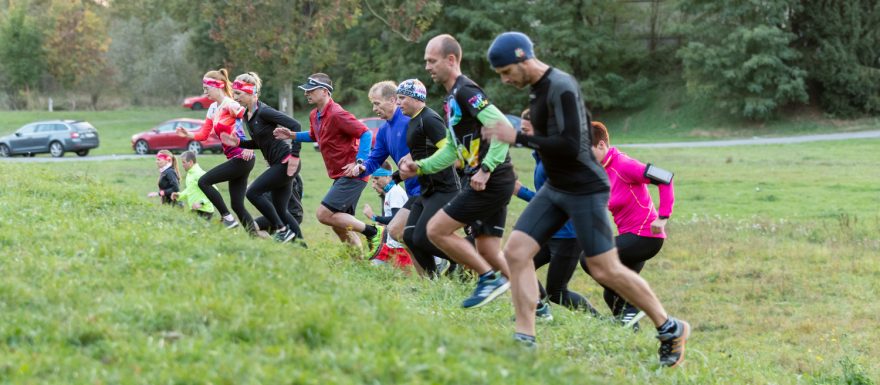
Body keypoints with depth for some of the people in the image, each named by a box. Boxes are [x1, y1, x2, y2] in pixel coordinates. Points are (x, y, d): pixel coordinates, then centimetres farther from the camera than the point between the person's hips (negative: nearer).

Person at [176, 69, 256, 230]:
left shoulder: (230, 105, -12)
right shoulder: (213, 108, 14)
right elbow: (203, 135, 15)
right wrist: (188, 134, -3)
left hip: (242, 158, -9)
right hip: (234, 159, 9)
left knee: (204, 181, -10)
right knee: (237, 205, 7)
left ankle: (227, 217, -7)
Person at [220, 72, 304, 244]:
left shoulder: (263, 112, -17)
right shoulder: (247, 115, 11)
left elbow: (294, 125, -22)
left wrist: (295, 155, -24)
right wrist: (237, 142, 5)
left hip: (286, 163, -10)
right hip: (277, 165, 10)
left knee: (253, 192, -12)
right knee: (280, 210, 10)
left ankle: (282, 230, -5)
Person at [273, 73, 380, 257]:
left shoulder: (337, 114, -18)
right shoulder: (314, 115, 11)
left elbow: (365, 133, -21)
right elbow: (314, 136, 32)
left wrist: (359, 163, -28)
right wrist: (292, 135, 17)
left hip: (351, 175, -10)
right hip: (340, 176, 10)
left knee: (324, 214, -16)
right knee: (339, 225, 10)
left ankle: (373, 232, -10)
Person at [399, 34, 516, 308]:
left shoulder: (466, 92, -13)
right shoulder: (452, 98, 18)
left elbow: (503, 127, -23)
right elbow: (453, 149, 26)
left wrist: (486, 169, -26)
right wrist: (420, 167, 14)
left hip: (490, 182, -10)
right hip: (494, 183, 10)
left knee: (437, 230, -8)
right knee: (487, 252, 11)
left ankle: (490, 277, -4)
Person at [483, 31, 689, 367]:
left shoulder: (561, 88, -20)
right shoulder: (536, 88, 9)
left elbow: (571, 147, -27)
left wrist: (518, 138, -26)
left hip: (584, 189, -9)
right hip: (555, 188, 9)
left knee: (605, 269, -5)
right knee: (516, 251, -3)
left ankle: (670, 330, 11)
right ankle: (525, 340, -1)